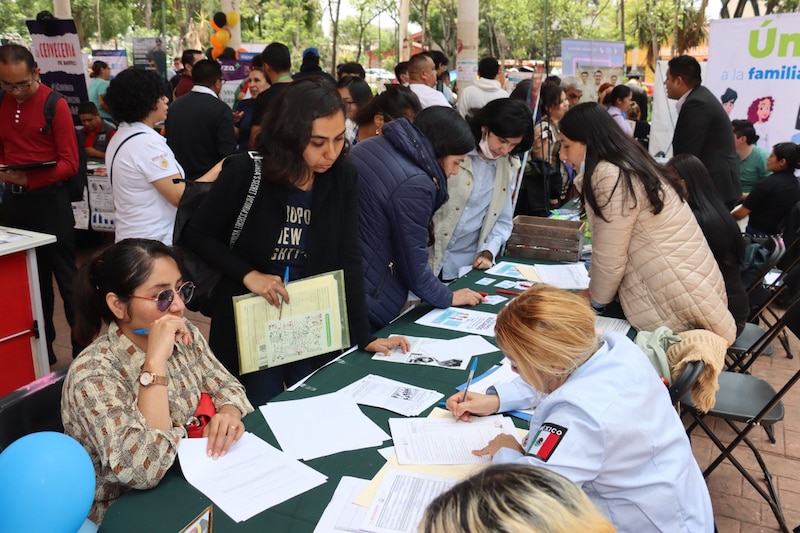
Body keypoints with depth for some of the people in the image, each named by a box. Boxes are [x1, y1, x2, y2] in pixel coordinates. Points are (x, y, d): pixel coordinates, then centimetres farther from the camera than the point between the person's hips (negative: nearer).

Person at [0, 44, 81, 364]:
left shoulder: (54, 104, -8)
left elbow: (70, 163, -13)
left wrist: (30, 179, -26)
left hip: (49, 198, -5)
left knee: (66, 278, 1)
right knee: (31, 280, 13)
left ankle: (83, 348, 10)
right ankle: (41, 349, 24)